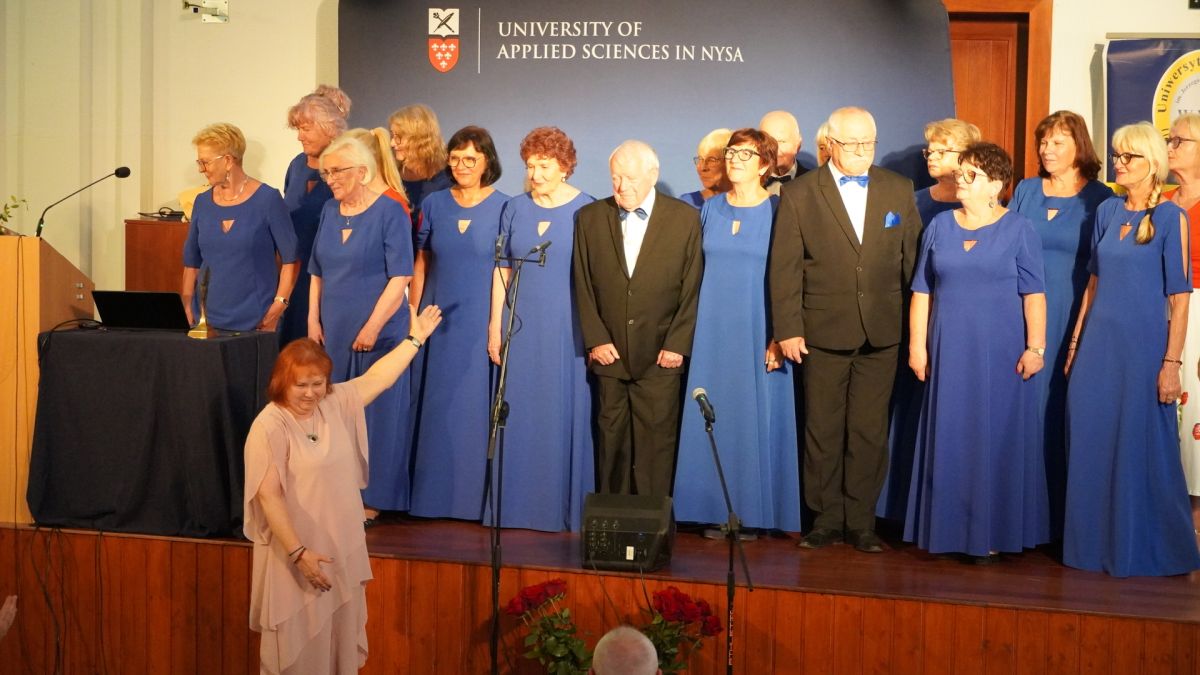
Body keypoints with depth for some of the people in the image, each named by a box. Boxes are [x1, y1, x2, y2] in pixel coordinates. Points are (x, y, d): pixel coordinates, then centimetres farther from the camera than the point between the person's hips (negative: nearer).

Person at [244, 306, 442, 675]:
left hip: (342, 550, 6)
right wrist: (298, 552, -24)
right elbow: (268, 497, -21)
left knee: (341, 638, 16)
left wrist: (415, 338, 14)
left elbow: (377, 377, 13)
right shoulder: (269, 427, -18)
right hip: (295, 554, -6)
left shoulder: (337, 403, 1)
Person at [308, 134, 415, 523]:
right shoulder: (330, 211, 12)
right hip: (333, 332, 6)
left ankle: (372, 499, 7)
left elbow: (400, 277, -12)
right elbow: (317, 272, 17)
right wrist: (313, 320, 7)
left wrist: (373, 327, -16)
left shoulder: (389, 213, -6)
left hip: (378, 333, -6)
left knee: (375, 413, -1)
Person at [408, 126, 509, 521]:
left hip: (481, 322, -3)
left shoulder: (502, 207, -2)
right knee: (437, 407, 7)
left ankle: (474, 495, 13)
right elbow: (420, 266, 9)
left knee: (476, 406, 2)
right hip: (439, 321, 3)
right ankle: (435, 495, 17)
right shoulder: (434, 205, 6)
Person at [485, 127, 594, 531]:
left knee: (566, 416, 2)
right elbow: (502, 271, 9)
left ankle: (568, 508, 13)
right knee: (519, 418, 5)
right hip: (521, 329, 3)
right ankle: (521, 505, 15)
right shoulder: (515, 208, 8)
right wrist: (495, 326, 4)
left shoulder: (586, 209, -2)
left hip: (568, 331, -3)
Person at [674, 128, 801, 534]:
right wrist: (690, 329, 6)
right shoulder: (710, 210, 9)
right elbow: (695, 272, 12)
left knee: (756, 416, 1)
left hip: (757, 330, -4)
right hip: (713, 330, 4)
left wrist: (780, 335, -12)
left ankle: (753, 512, 10)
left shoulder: (778, 211, -2)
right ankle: (717, 509, 12)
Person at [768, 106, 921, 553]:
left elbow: (912, 258, 8)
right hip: (823, 332, -1)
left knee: (869, 431, 5)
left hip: (881, 332, 1)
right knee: (823, 431, 6)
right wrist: (787, 329, -7)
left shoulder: (899, 190, 7)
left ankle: (861, 522, 15)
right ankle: (826, 520, 17)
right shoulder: (800, 194, 1)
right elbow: (784, 267, -2)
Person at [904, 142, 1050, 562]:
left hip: (1000, 352, -3)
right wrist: (917, 345, 3)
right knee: (950, 440, 6)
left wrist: (1035, 347, -10)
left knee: (997, 439, 2)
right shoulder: (939, 226, 8)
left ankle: (992, 534, 10)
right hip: (949, 352, 3)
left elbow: (1034, 294, -3)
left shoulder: (1018, 229, 0)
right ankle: (951, 529, 14)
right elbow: (922, 291, 8)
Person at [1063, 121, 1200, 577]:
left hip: (1143, 343, -5)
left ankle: (1143, 551, 15)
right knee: (1090, 445, 8)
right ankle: (1096, 543, 22)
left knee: (1141, 448, 1)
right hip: (1098, 342, 5)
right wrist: (1075, 343, 13)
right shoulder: (1107, 211, 9)